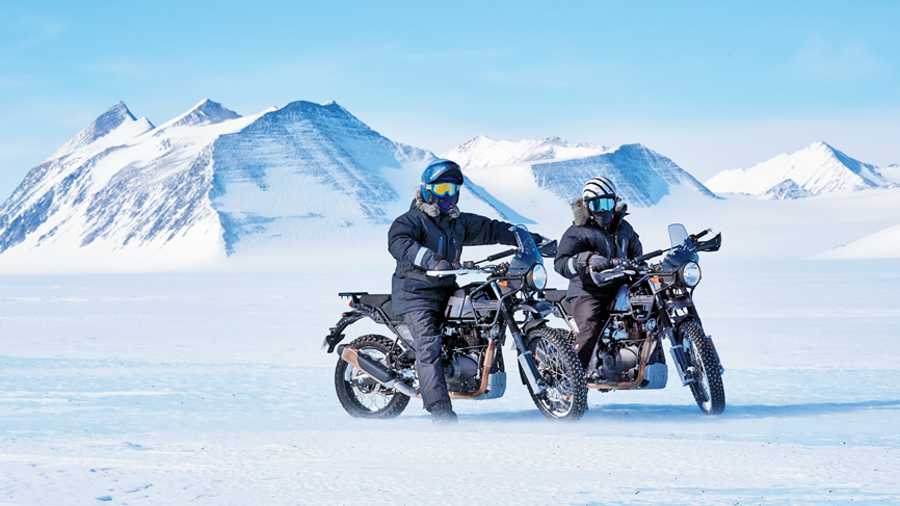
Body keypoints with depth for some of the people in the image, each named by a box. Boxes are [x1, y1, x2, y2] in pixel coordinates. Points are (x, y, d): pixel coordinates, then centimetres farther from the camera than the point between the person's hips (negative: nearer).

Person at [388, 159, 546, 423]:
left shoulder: (459, 222, 19)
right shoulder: (411, 220, -5)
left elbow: (492, 229, 22)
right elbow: (398, 242, -25)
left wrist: (533, 239, 17)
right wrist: (432, 260, -39)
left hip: (448, 290, 8)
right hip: (417, 291, -8)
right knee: (429, 347, -21)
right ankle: (440, 408, -30)